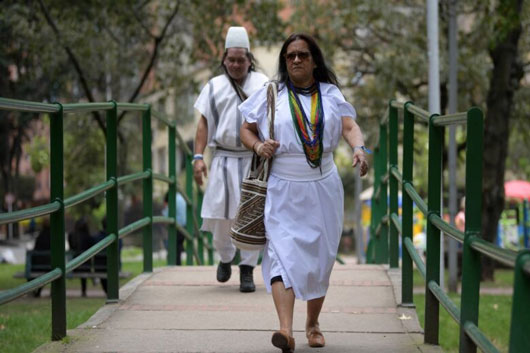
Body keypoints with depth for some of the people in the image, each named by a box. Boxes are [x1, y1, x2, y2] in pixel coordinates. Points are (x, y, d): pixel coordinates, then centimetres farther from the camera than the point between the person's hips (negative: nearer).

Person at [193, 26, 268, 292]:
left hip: (254, 160, -1)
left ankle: (247, 270, 3)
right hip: (224, 159, 1)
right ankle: (225, 258, 26)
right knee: (221, 213, 1)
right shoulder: (214, 86, 10)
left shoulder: (262, 84, 7)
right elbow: (204, 123, 8)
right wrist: (198, 157, -2)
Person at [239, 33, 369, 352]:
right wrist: (257, 145, -13)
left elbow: (350, 125, -5)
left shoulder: (330, 95, 8)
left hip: (322, 188, 2)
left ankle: (313, 323, 26)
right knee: (282, 254, -16)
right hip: (282, 190, -2)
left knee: (319, 258, 9)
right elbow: (246, 128, 9)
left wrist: (359, 148, -26)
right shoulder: (270, 95, 5)